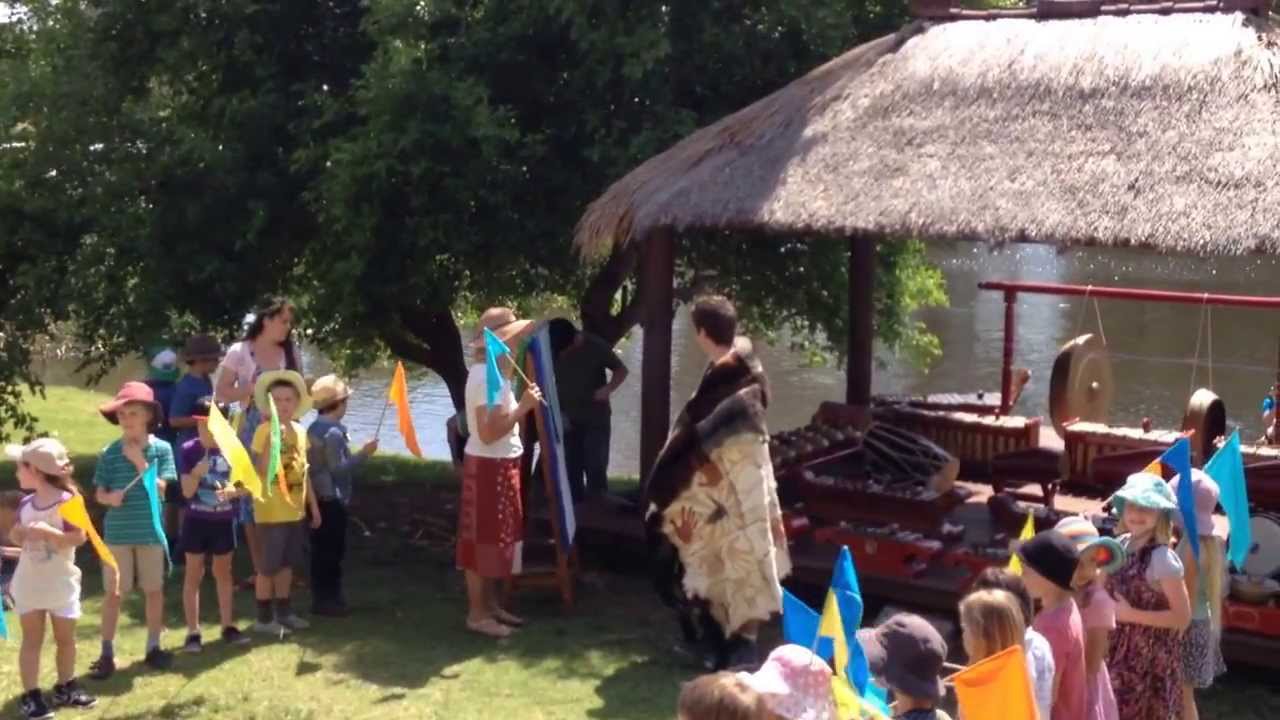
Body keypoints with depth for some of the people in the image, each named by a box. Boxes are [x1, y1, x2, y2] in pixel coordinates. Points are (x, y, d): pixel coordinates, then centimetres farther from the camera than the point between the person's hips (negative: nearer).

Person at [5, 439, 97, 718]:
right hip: (29, 583, 3)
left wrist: (47, 531, -31)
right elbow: (19, 537, 11)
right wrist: (18, 534, -11)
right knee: (32, 639, 4)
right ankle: (31, 695, 5)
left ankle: (65, 688, 27)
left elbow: (79, 538, -22)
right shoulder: (26, 504, 0)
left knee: (65, 638, 11)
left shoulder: (67, 501, -16)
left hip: (61, 583, -3)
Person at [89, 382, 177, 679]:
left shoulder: (161, 449, -5)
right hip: (118, 532, 0)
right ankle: (107, 653, 10)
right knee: (113, 592, 2)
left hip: (150, 530, 0)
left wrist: (140, 462, -16)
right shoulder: (110, 453, -2)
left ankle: (153, 647, 24)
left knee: (154, 589, 9)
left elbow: (160, 489, -10)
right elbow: (99, 494, 2)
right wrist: (109, 497, -20)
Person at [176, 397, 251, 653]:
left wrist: (232, 490, -21)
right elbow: (187, 491, -12)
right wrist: (196, 474, -30)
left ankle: (228, 627, 25)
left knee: (224, 573, 14)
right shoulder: (189, 450, -11)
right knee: (194, 575, 4)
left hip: (223, 521, 3)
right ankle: (193, 632, 10)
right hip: (196, 521, -3)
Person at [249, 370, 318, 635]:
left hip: (295, 510, 7)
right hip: (272, 511, -7)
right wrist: (273, 440, -30)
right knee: (268, 566, 0)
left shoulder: (300, 431, 8)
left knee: (287, 563, 15)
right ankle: (264, 618, 8)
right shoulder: (265, 430, -13)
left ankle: (284, 612, 26)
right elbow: (264, 471, -20)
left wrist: (313, 505, 16)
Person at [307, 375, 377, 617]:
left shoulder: (313, 429, 11)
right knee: (332, 550, -2)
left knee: (321, 549, 14)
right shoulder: (334, 432, -18)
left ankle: (323, 597, 21)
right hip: (332, 499, -9)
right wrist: (364, 454, -16)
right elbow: (338, 468, -22)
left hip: (317, 497, 9)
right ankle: (327, 599, 2)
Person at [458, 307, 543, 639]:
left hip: (500, 465, 10)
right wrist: (524, 407, -25)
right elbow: (488, 432, -25)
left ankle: (491, 604, 27)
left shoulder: (495, 372, 11)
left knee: (496, 538, 17)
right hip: (488, 467, -10)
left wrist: (522, 405, 7)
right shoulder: (486, 376, -21)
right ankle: (477, 614, 5)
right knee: (483, 540, -2)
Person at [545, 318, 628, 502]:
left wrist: (609, 388, -20)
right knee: (570, 470, 5)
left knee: (595, 469, -9)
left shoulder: (596, 346, -14)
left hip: (596, 419, -3)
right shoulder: (552, 351, -6)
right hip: (567, 420, 3)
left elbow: (621, 370, -1)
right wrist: (557, 412, -3)